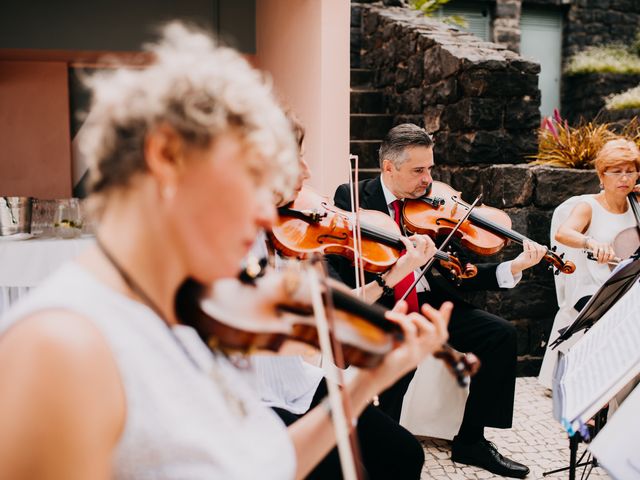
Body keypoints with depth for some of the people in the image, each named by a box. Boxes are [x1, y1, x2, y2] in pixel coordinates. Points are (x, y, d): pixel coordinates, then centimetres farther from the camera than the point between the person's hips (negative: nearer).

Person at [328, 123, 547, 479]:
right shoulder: (352, 197, -2)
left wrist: (512, 268, -10)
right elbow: (338, 265, -14)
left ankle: (470, 440, 5)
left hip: (428, 303, 5)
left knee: (500, 334, -8)